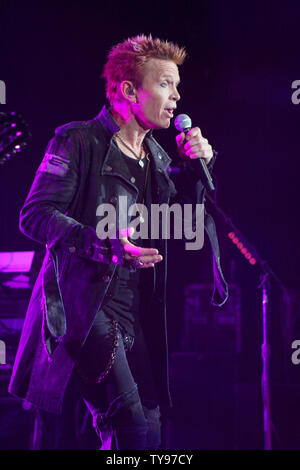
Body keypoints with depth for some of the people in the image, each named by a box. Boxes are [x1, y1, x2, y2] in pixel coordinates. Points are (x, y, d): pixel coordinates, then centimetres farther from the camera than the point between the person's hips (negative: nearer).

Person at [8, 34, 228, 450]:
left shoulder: (158, 158, 17)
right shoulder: (79, 141, -4)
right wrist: (102, 244, -25)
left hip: (139, 313, 7)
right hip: (85, 306, -7)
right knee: (137, 429, -17)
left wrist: (197, 167, 8)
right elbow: (35, 215, -11)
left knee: (149, 423, 7)